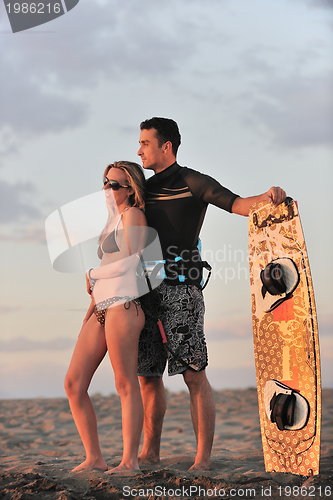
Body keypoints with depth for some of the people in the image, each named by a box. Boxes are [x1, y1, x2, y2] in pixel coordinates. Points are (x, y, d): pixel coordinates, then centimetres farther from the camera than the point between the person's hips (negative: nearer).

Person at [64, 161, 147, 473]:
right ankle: (94, 457, 6)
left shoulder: (133, 215, 0)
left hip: (123, 305, -9)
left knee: (125, 384, -7)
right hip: (100, 309, 9)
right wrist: (89, 313, 18)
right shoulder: (113, 220, 26)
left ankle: (130, 460, -3)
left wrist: (92, 276, 3)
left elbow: (128, 263, -11)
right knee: (73, 384, 1)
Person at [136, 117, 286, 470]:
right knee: (147, 375, 9)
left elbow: (237, 204, -11)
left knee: (194, 375, -9)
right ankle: (150, 452, 20)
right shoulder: (144, 188, 20)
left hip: (181, 288, -7)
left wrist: (268, 197, -31)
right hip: (147, 290, 7)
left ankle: (203, 459, -8)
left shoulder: (192, 183, 1)